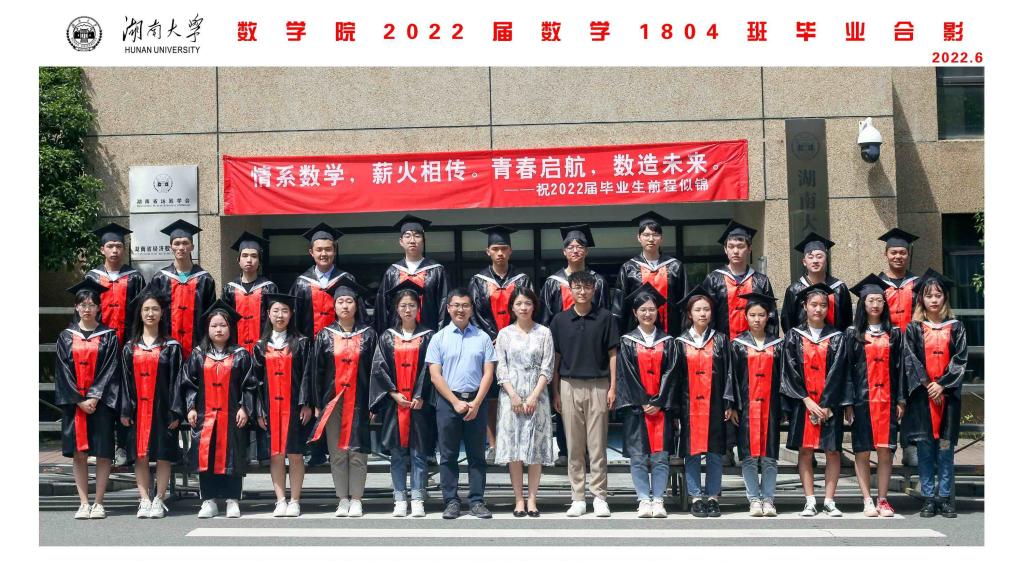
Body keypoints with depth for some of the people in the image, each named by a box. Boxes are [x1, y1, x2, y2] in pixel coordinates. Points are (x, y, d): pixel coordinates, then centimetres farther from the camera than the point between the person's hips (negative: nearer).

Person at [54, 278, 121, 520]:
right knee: (79, 453, 2)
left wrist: (94, 397, -12)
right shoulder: (66, 337, 9)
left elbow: (111, 370, -2)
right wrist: (78, 400, -8)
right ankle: (84, 503, 6)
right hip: (74, 403, 2)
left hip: (100, 402, -1)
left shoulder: (108, 336, 4)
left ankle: (98, 503, 3)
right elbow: (63, 371, 3)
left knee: (102, 453, -3)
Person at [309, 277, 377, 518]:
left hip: (359, 402, -1)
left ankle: (356, 499, 4)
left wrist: (373, 404, -3)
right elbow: (317, 371, 8)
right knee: (337, 452, 2)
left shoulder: (368, 335, 5)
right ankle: (343, 499, 9)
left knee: (357, 451, -2)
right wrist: (317, 404, 2)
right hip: (332, 401, 1)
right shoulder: (325, 336, 8)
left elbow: (375, 370, 3)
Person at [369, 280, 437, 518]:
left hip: (420, 402, -1)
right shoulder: (387, 337, 9)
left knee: (418, 452, -2)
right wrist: (394, 393, -8)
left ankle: (417, 500, 0)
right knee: (397, 453, 3)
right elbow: (379, 369, 3)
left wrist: (420, 396, -11)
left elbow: (430, 370, -1)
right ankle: (400, 500, 7)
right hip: (394, 402, 1)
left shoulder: (428, 337, 5)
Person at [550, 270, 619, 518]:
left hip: (598, 386, -2)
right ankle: (578, 499, 11)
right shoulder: (560, 320, 6)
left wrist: (613, 387, -4)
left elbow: (612, 354, 2)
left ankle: (600, 497, 7)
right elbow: (556, 358, 9)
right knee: (574, 446, 5)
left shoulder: (605, 318, 2)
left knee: (598, 445, 0)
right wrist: (556, 392, 5)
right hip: (570, 386, 2)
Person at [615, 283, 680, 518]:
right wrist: (643, 403, -8)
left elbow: (670, 373, 3)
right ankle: (644, 501, 1)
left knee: (660, 456, -2)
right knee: (638, 457, -3)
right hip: (636, 407, -1)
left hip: (661, 407, 1)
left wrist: (658, 402, -7)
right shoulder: (627, 342, 6)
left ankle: (658, 500, 1)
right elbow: (626, 374, 0)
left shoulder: (667, 342, 9)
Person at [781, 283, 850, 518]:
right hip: (802, 400, 0)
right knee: (805, 450, 0)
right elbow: (791, 370, -1)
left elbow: (837, 373, -2)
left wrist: (825, 404, -11)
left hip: (830, 403, 0)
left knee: (832, 451, -1)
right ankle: (810, 501, 3)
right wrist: (807, 400, -11)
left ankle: (829, 501, 4)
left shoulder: (836, 338, 5)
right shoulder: (794, 335, 5)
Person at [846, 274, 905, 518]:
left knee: (885, 450, -1)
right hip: (862, 398, -1)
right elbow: (847, 369, 2)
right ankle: (868, 501, 4)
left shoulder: (894, 333, 11)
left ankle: (883, 500, 5)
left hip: (887, 399, 1)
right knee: (862, 452, -2)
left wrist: (900, 400, 2)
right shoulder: (853, 334, 6)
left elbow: (899, 368, 10)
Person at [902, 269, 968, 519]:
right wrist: (927, 385, -12)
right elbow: (910, 360, -1)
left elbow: (960, 360, 0)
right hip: (921, 395, 0)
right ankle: (929, 498, 6)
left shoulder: (955, 328, 7)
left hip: (947, 393, 0)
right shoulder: (913, 329, 5)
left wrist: (942, 385, -11)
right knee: (924, 448, 1)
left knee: (945, 447, 1)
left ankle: (945, 498, 7)